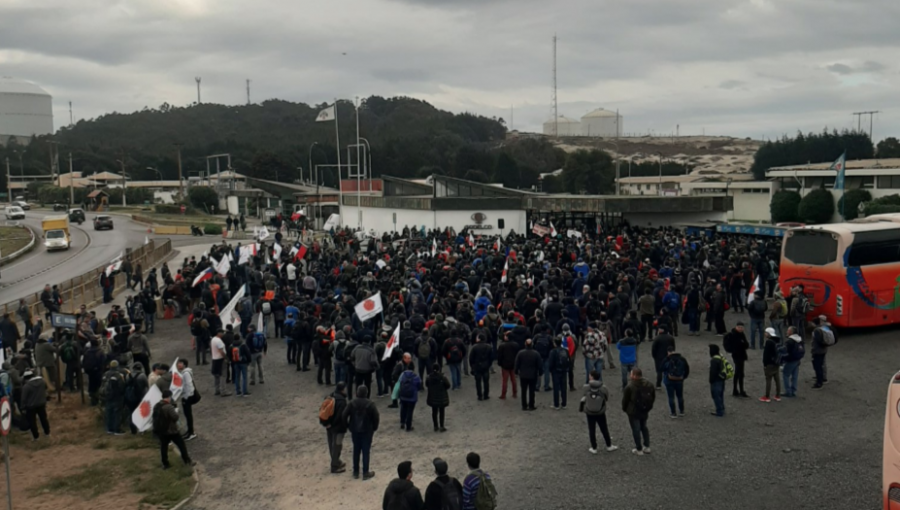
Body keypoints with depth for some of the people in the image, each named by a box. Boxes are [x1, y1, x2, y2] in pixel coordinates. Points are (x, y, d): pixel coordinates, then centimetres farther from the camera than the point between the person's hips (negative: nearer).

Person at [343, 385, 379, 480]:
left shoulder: (352, 403, -5)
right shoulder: (370, 404, -12)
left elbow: (344, 416, -6)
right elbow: (376, 417, -12)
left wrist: (348, 426, 8)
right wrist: (375, 428, 4)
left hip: (355, 430, 3)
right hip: (367, 431, -3)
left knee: (356, 451, 14)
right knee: (366, 451, 4)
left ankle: (355, 472, 21)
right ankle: (365, 473, 9)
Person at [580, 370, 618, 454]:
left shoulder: (586, 387, -18)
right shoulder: (603, 388, -17)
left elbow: (583, 399, -7)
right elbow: (607, 399, -3)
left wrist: (582, 408, 8)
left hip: (589, 413, 0)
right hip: (600, 413, 0)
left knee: (592, 430, 13)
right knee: (604, 429, 18)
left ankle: (593, 448, 21)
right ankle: (609, 446, 31)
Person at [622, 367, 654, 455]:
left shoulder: (629, 387, -23)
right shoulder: (649, 384, -5)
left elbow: (625, 399, -13)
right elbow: (653, 397, 7)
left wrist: (624, 409, 5)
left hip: (633, 412, -6)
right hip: (645, 411, 6)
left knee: (636, 430, 7)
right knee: (644, 427, 23)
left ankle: (639, 449, 15)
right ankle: (647, 446, 29)